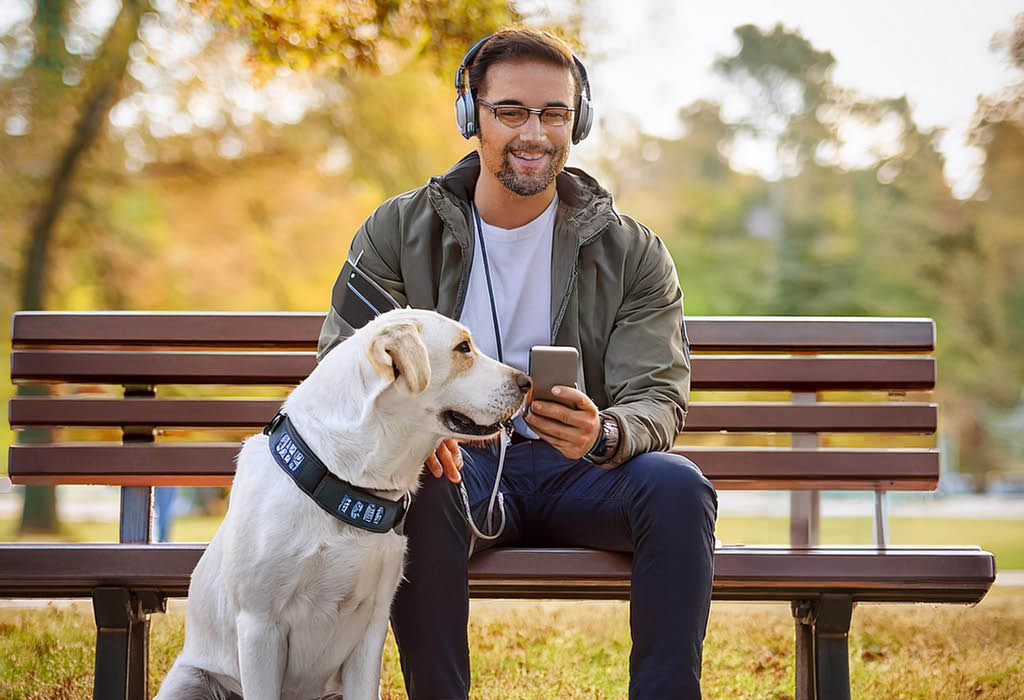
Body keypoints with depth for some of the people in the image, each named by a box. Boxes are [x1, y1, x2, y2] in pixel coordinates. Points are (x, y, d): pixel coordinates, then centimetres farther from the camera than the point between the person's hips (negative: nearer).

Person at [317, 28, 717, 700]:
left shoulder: (633, 253, 3)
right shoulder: (399, 233, 3)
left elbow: (660, 397, -5)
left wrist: (603, 434, -31)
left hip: (577, 468, 1)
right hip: (458, 460, -1)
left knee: (678, 486, -29)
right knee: (418, 487, -35)